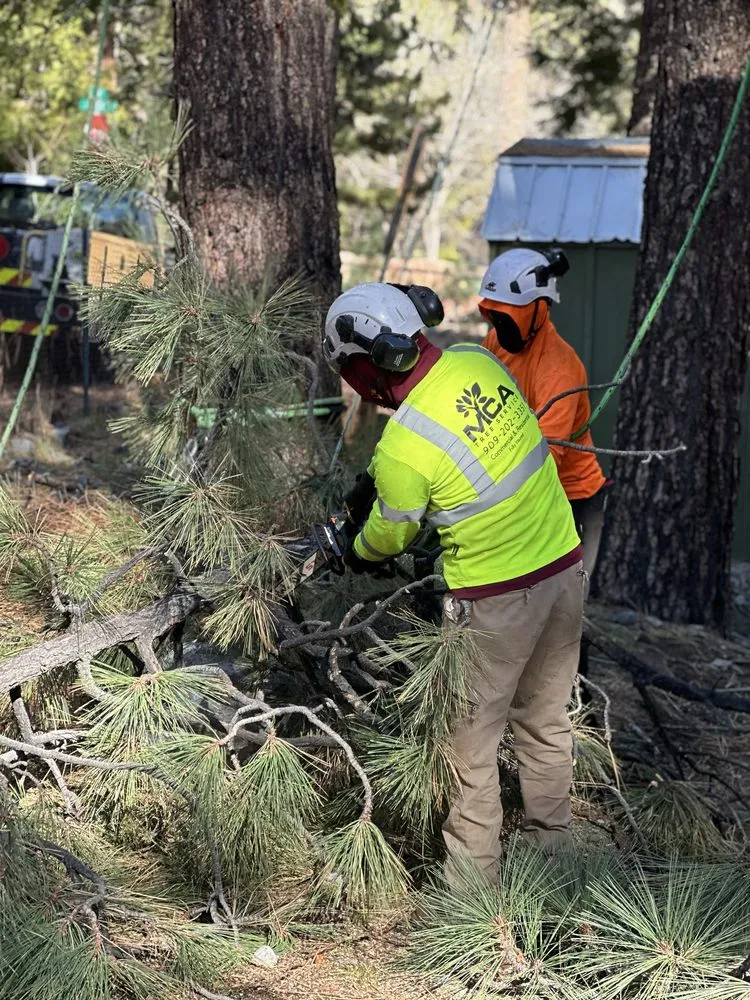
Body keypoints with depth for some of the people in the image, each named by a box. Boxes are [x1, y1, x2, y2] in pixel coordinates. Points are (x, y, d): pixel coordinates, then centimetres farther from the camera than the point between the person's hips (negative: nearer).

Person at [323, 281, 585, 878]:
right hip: (565, 565, 7)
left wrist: (357, 556, 19)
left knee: (469, 744, 10)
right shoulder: (476, 361, -5)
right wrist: (374, 477, 23)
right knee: (546, 721, 22)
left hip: (495, 599, -7)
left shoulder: (402, 449, -24)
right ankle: (551, 843, 37)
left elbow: (389, 536, -4)